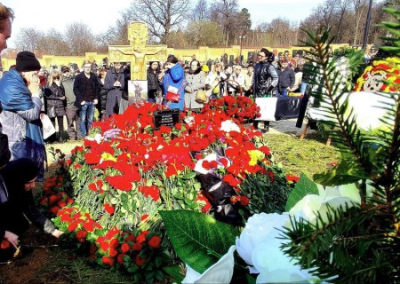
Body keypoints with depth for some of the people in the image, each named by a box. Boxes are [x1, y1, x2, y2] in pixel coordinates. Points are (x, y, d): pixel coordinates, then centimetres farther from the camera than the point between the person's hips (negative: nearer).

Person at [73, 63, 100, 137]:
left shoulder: (94, 77, 10)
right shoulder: (79, 77, -1)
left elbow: (97, 88, 16)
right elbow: (75, 89, -3)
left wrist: (96, 98, 5)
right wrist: (80, 100, -10)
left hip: (92, 102, 3)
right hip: (83, 102, -3)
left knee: (90, 120, 7)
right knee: (83, 120, -1)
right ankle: (84, 135, 4)